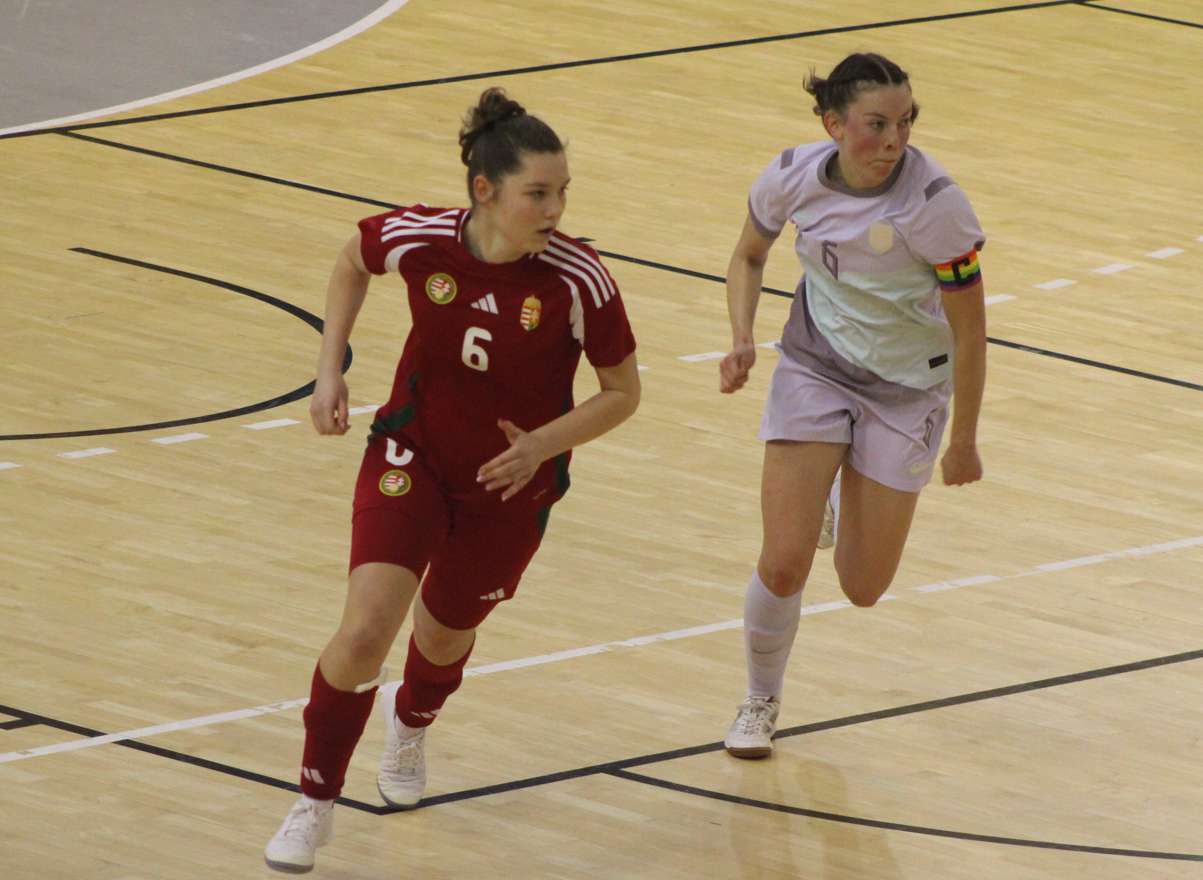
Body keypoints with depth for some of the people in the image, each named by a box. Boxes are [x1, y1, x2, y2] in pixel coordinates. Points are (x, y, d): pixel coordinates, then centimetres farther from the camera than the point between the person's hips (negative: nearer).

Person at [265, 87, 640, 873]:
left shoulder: (579, 281, -25)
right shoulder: (417, 239, -21)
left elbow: (623, 392, -10)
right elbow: (353, 261, 5)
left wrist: (543, 444, -24)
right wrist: (331, 369, -2)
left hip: (509, 485, 0)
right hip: (413, 456, 0)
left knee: (443, 637, 20)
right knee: (365, 633, -16)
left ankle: (411, 721, 59)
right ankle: (316, 804, 6)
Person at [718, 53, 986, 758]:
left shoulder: (934, 202, -28)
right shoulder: (792, 177, -17)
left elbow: (969, 330, -18)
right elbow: (750, 256, 6)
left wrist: (964, 442, -10)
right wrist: (742, 340, -11)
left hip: (907, 391, -1)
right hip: (815, 372, 1)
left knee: (863, 588, 6)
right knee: (784, 566, -11)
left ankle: (843, 497, 42)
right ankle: (762, 701, 19)